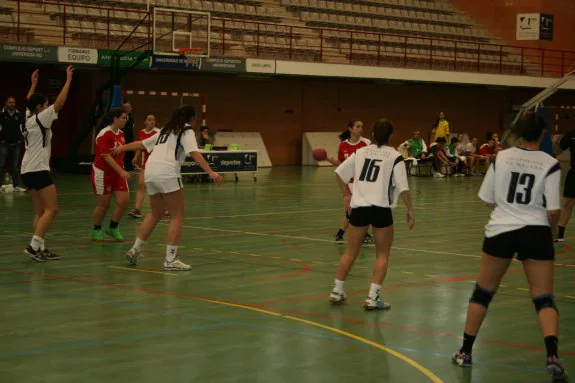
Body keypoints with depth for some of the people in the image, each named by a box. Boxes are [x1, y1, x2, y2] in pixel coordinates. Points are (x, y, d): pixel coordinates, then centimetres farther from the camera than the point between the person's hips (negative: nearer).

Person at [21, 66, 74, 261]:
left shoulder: (27, 118, 12)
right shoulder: (40, 119, -9)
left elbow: (28, 102, 33)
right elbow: (59, 102, -13)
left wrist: (33, 84, 40)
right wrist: (68, 80, -8)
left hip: (27, 171, 9)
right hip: (38, 170, -9)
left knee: (40, 211, 10)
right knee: (51, 209, -9)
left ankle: (40, 249, 5)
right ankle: (34, 245, -19)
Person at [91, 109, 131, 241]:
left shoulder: (121, 134, 8)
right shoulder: (105, 135, -17)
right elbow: (106, 156, -22)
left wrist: (122, 171, 18)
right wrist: (121, 172, -27)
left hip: (117, 173, 7)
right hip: (102, 173, -7)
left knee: (124, 201, -5)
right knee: (104, 204, 0)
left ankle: (113, 228, 12)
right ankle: (96, 231, 20)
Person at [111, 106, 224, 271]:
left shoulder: (165, 131, 26)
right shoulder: (187, 131, 5)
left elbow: (141, 144, 35)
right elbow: (194, 153, -12)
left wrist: (121, 148, 50)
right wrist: (211, 172, -21)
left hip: (150, 171, 8)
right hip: (167, 172, -8)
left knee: (156, 213, 24)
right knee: (177, 216, -1)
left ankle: (135, 249, 25)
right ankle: (170, 259, -7)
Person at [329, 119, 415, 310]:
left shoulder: (360, 152, 8)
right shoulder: (394, 156, -3)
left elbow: (339, 172, 10)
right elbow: (402, 187, -9)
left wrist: (346, 194, 22)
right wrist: (410, 209, -2)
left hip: (358, 207, 4)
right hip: (380, 208, -4)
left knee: (351, 251, 16)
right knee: (382, 254, 8)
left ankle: (337, 291, 20)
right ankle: (373, 297, -1)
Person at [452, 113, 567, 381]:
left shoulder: (501, 157, -1)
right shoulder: (549, 164, -8)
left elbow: (487, 199, 5)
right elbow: (553, 211, -10)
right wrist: (546, 224, 11)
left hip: (501, 231, 2)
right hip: (535, 233, -2)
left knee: (483, 292, 16)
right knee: (544, 298, 4)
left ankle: (465, 352, 21)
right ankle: (552, 356, -14)